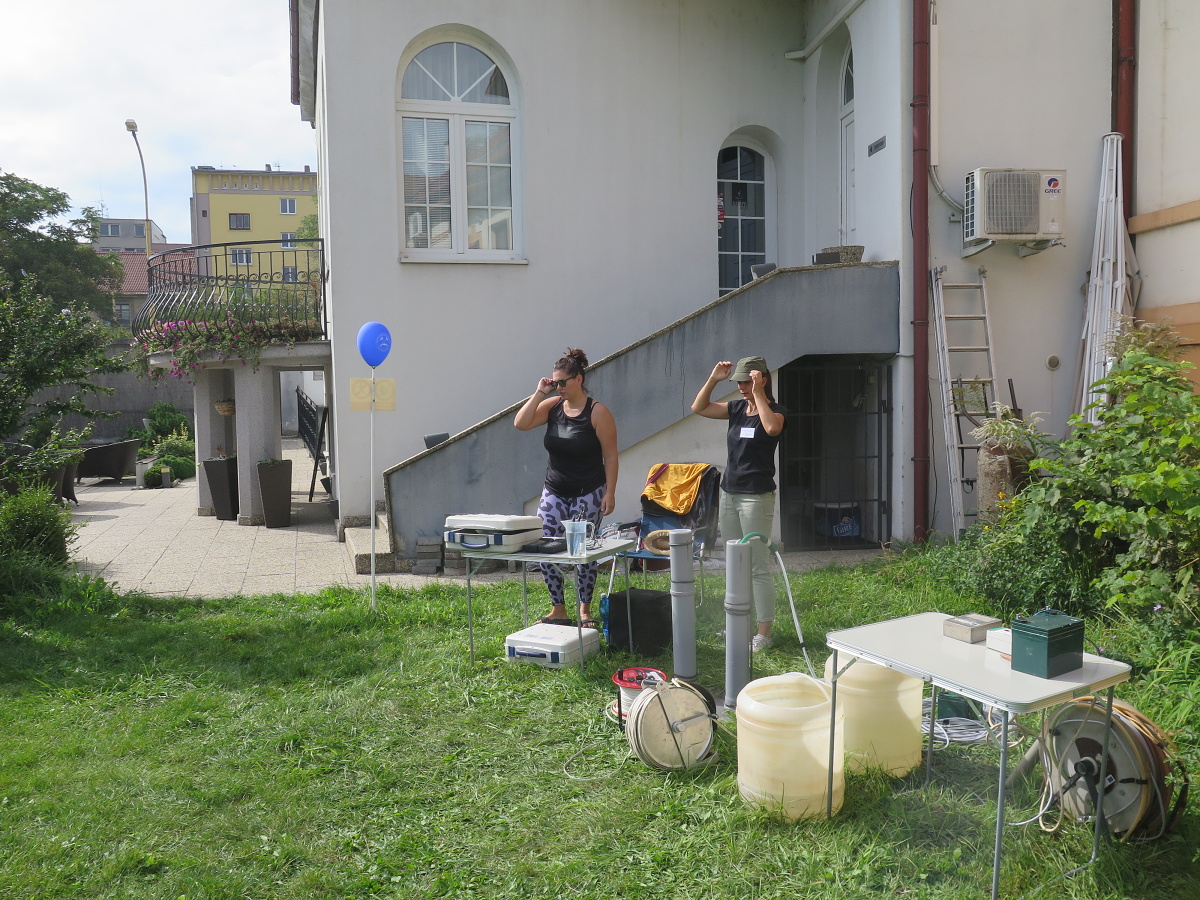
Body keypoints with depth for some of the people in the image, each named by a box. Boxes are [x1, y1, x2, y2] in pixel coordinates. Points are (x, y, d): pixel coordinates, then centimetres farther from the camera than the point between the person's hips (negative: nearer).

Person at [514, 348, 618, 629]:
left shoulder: (597, 412, -11)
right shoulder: (553, 405, 2)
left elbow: (610, 455, -10)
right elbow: (521, 423, -7)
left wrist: (610, 493, -13)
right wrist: (539, 393, -11)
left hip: (588, 494, -4)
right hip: (554, 493, 4)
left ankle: (585, 609, 19)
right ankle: (558, 609, 13)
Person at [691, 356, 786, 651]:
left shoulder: (776, 410, -7)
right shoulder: (737, 408, 10)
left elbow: (772, 427, -30)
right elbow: (699, 408, 9)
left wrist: (758, 393, -24)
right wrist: (713, 379, -3)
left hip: (757, 496, -7)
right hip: (729, 493, 7)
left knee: (759, 566, -3)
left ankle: (764, 633, 4)